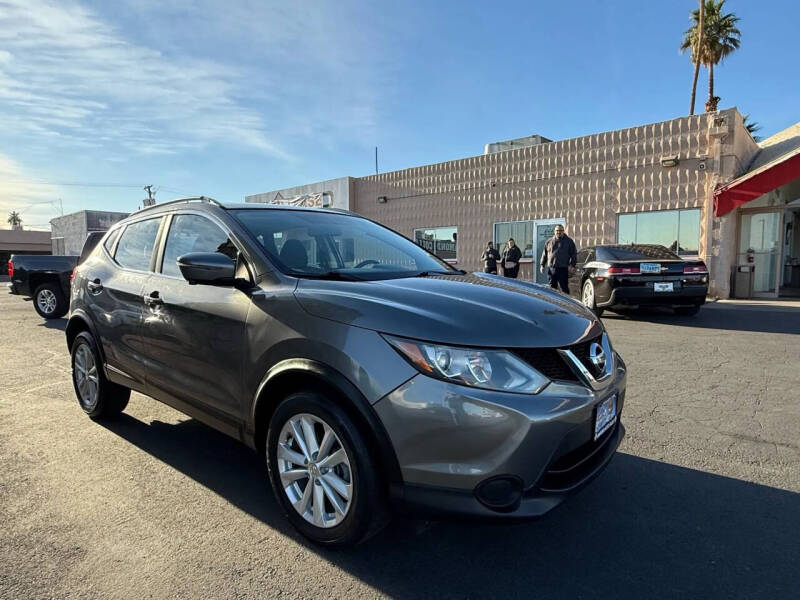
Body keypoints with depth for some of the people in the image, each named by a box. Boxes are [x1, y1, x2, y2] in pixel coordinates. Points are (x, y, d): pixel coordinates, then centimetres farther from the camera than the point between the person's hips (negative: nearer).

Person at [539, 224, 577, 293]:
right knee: (552, 287, 8)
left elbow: (574, 254, 2)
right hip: (551, 268, 3)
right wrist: (542, 265, 10)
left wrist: (572, 265, -9)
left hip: (563, 269, -3)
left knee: (564, 287, -5)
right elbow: (544, 254, 18)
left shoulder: (569, 241, 6)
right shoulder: (549, 242, 14)